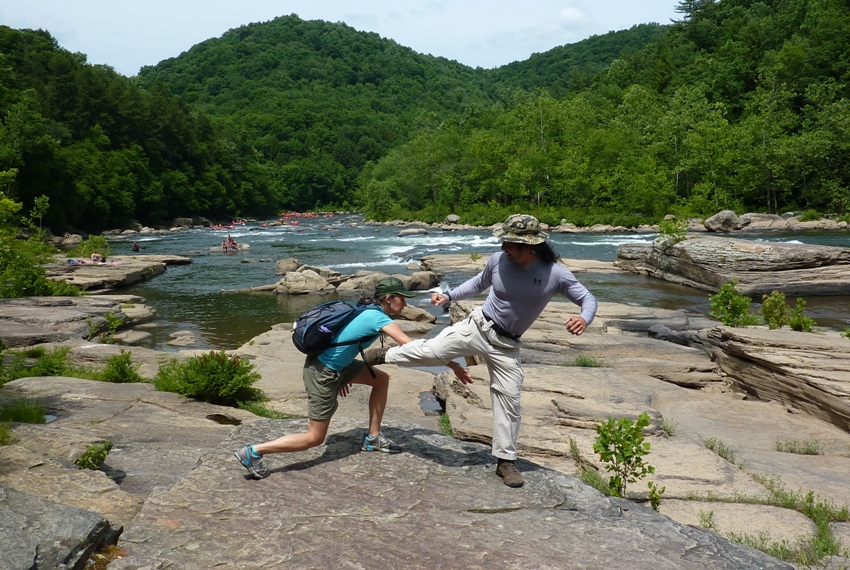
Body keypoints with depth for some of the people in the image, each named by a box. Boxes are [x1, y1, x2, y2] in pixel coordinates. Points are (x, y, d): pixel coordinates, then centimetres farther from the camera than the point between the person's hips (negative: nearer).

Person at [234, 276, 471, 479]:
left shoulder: (366, 310, 8)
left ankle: (373, 438, 22)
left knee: (381, 379, 15)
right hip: (322, 374, -10)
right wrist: (454, 365, -19)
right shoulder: (380, 318, -17)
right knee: (315, 438, 0)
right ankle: (254, 451, 3)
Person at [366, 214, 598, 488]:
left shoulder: (556, 274, -18)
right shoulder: (498, 261, -12)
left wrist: (584, 319, -33)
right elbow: (478, 284, 10)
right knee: (430, 351, -8)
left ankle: (506, 460, 18)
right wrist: (448, 296, 2)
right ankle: (382, 355, 19)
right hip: (478, 326, 0)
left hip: (507, 345, 0)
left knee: (509, 400, 3)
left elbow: (588, 298, -11)